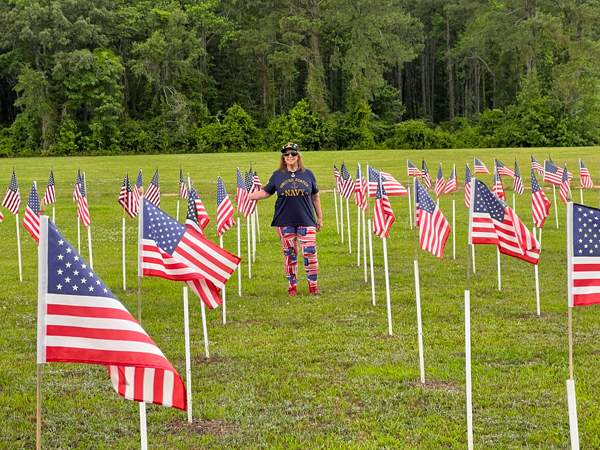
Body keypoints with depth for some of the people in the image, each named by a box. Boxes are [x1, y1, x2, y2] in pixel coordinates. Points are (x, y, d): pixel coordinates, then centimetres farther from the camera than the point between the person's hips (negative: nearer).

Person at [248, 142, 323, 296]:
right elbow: (265, 192, 9)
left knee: (310, 252, -6)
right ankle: (292, 286, 15)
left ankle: (313, 286, 5)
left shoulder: (308, 174, 6)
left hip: (306, 221, 0)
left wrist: (320, 218, 12)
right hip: (285, 222, 0)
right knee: (289, 253, 5)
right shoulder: (277, 175, 6)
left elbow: (315, 197, 11)